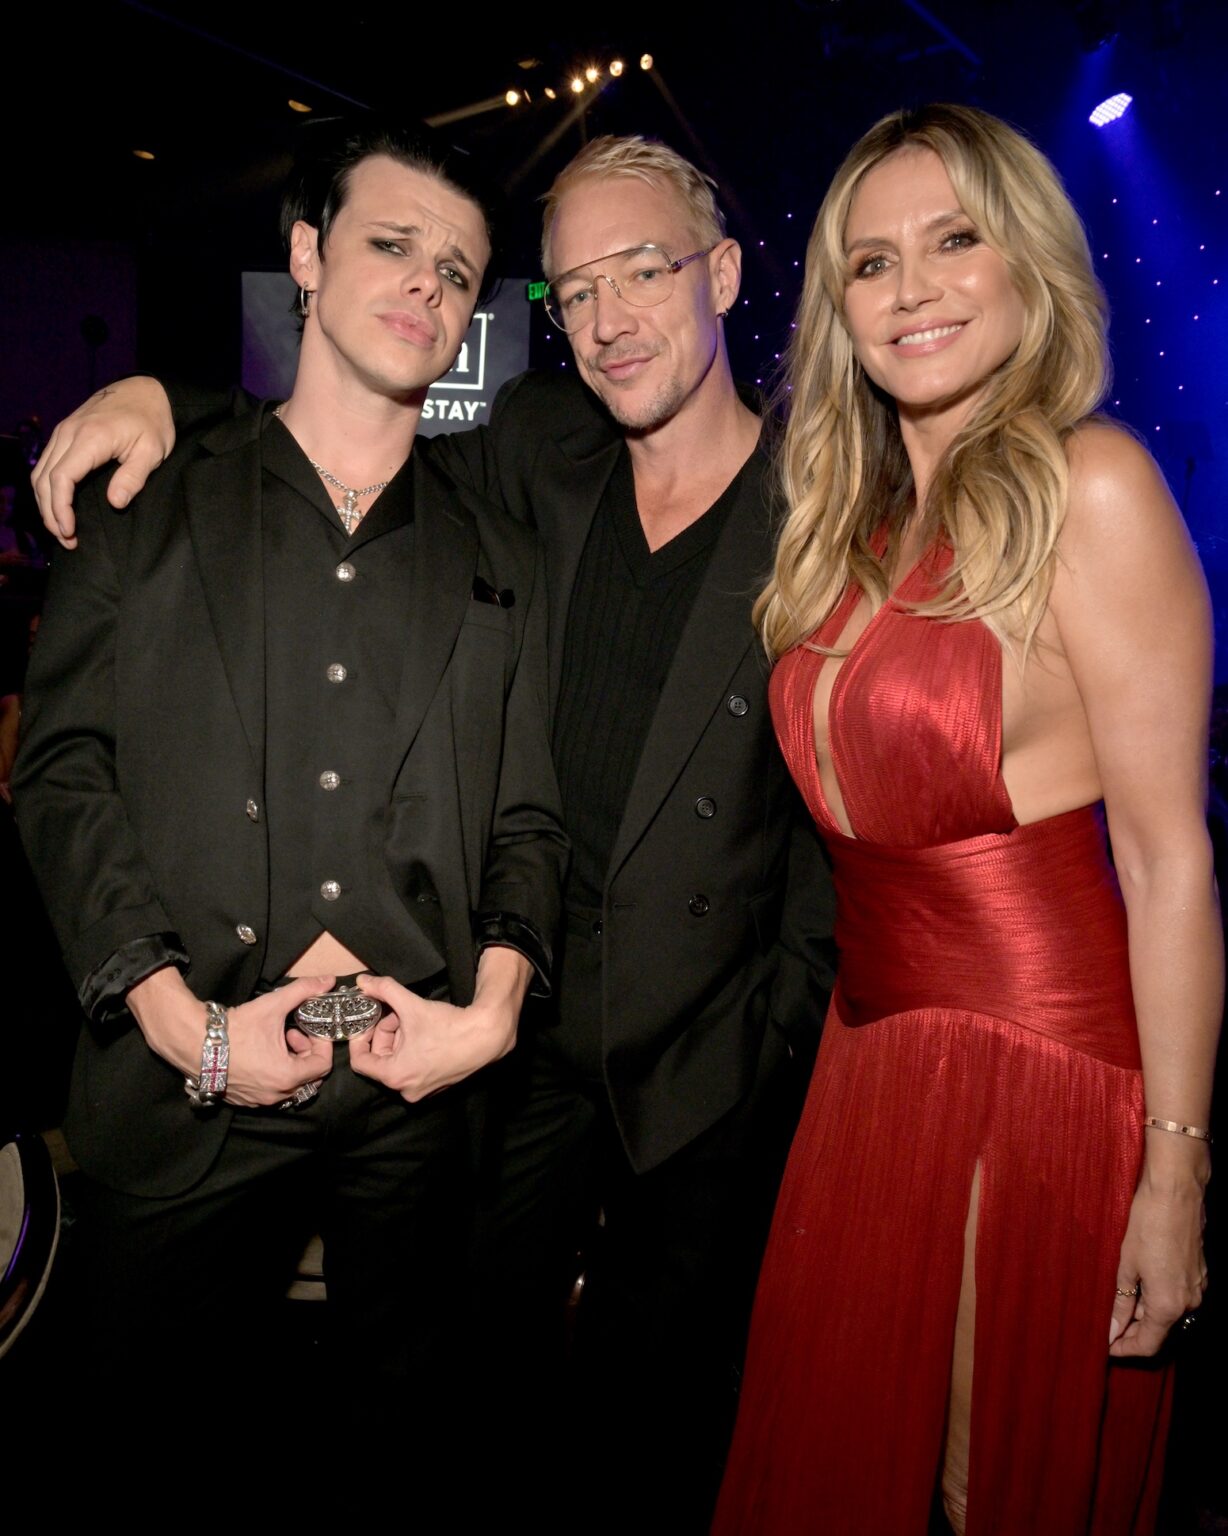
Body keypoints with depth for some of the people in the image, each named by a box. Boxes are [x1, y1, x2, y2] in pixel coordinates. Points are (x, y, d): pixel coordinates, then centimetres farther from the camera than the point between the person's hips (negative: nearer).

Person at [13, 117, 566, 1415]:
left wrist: (495, 1002, -10)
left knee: (397, 1391, 17)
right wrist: (178, 1016, -12)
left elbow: (527, 818, 7)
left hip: (418, 1105, 2)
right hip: (181, 1104, -1)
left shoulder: (500, 563, 10)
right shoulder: (146, 508, 4)